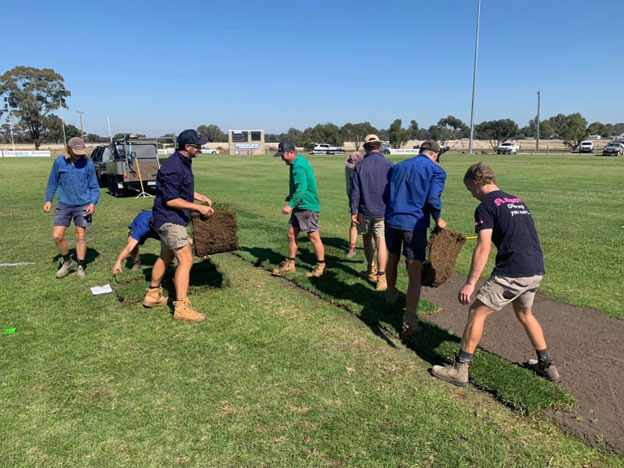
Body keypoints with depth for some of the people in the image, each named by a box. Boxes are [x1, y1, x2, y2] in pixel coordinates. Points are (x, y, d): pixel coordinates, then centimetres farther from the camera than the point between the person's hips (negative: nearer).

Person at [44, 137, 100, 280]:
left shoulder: (88, 163, -6)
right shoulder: (59, 161, -3)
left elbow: (94, 186, 0)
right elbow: (53, 182, 9)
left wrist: (93, 203, -12)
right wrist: (48, 200, 7)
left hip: (83, 205, -1)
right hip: (64, 204, 2)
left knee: (81, 236, 5)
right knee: (57, 236, -1)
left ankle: (80, 266, 20)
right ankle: (68, 262, 22)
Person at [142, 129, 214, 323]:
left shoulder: (184, 163, 10)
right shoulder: (173, 167, -22)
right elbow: (171, 200, -24)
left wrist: (203, 197, 16)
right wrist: (198, 207, -21)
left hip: (170, 219, 11)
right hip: (169, 219, -11)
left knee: (166, 256, 21)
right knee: (185, 259, -12)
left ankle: (152, 295, 36)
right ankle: (182, 307, -7)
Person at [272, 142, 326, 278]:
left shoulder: (299, 166, -19)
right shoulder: (297, 163, 14)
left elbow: (302, 188, -29)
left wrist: (291, 204, -33)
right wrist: (291, 195, 28)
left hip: (307, 206, -11)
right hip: (299, 207, 11)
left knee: (313, 236, -1)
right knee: (292, 234, 12)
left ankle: (321, 266, 11)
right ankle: (290, 264, 21)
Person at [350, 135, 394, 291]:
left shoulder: (360, 166, -4)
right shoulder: (389, 165, -2)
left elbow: (355, 191, -4)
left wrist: (353, 211, 1)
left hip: (365, 210, 0)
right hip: (383, 211, 0)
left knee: (367, 239, 18)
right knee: (381, 242, 0)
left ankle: (371, 270, 30)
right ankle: (381, 277, -4)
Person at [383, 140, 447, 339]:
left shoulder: (399, 166, 15)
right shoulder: (436, 171, -1)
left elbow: (386, 195, 14)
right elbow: (433, 199, -12)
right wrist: (438, 220, 4)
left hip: (391, 220, 5)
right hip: (415, 224, -5)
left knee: (392, 260, 26)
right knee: (415, 274, -1)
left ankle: (391, 297, 49)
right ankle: (409, 323, -3)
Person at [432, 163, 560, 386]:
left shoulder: (486, 206, -8)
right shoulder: (517, 201, 17)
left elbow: (483, 247, -17)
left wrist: (470, 282, -17)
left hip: (512, 273, -8)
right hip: (536, 270, 8)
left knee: (476, 312, 2)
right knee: (524, 314, 28)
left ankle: (459, 370, 8)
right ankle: (546, 365, 40)